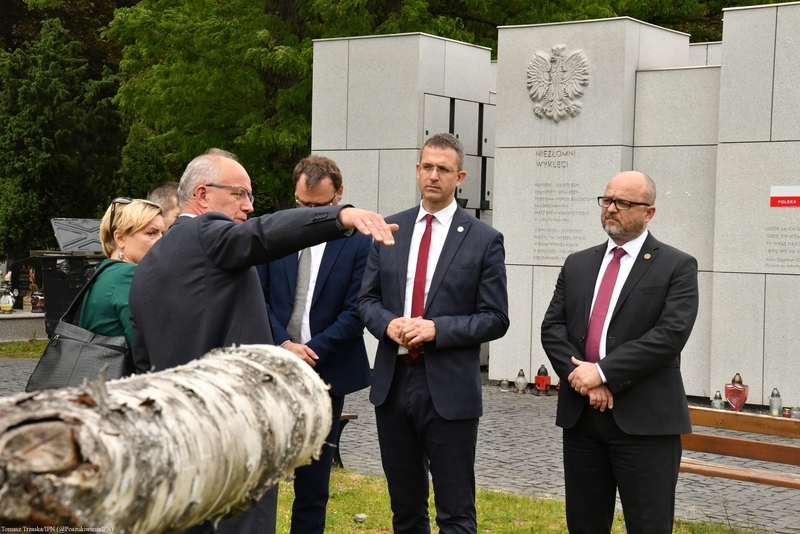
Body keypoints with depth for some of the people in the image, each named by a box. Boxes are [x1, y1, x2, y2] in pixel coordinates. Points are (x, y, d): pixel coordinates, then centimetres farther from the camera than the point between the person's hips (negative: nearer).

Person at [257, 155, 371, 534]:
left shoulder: (358, 243, -3)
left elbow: (355, 313, -7)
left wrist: (310, 351, -13)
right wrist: (284, 344, -10)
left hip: (325, 373, -2)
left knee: (313, 482, 6)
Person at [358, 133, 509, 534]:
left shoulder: (484, 239, -3)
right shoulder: (389, 229, 8)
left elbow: (495, 319, -4)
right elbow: (367, 299, 11)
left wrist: (436, 328, -17)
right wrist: (388, 323, -11)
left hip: (448, 388, -4)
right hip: (392, 383, 4)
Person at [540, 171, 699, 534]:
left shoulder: (677, 267, -1)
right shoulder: (577, 265, 14)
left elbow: (670, 334, -14)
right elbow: (552, 327, 6)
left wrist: (603, 372, -17)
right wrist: (582, 377, -11)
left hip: (645, 419, -5)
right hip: (580, 415, 5)